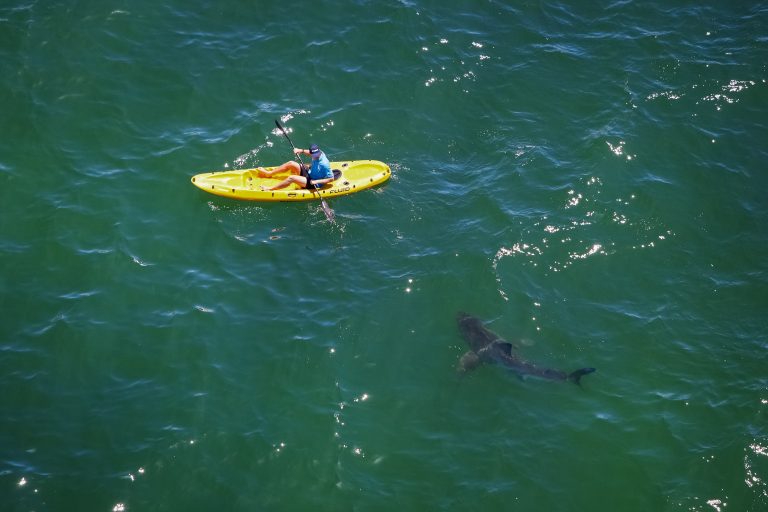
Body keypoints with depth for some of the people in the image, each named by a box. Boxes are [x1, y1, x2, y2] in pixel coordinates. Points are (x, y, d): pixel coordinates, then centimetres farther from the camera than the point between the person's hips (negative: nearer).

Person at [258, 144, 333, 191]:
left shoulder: (324, 164, -32)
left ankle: (270, 189, -12)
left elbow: (331, 178, -27)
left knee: (291, 178, -24)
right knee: (291, 164, -2)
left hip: (313, 183, -8)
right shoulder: (317, 154, -10)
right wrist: (301, 151, -4)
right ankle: (268, 173, 11)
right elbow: (310, 152, 14)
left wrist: (316, 181, -30)